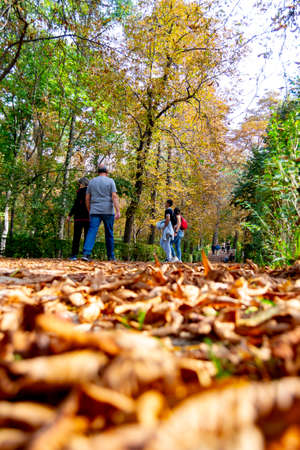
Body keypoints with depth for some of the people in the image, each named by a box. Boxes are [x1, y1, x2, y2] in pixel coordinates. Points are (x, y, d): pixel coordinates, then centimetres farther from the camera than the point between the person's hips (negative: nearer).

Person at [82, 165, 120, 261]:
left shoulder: (92, 181, 11)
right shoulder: (110, 181, 2)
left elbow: (87, 198, 9)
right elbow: (114, 196, -9)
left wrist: (89, 211, 18)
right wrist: (118, 211, -14)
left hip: (95, 211, 2)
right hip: (108, 211, -1)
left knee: (92, 232, -5)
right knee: (109, 234, 8)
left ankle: (86, 253, -21)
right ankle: (111, 256, 15)